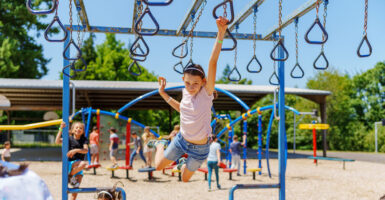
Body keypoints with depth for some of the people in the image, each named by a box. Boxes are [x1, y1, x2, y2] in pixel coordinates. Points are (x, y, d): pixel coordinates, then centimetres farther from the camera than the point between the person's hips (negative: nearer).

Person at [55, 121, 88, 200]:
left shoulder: (84, 140, 5)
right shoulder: (69, 138, 1)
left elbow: (86, 150, -12)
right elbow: (57, 141, -15)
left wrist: (76, 150, -30)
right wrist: (61, 129, -24)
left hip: (78, 165, 3)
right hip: (69, 163, -3)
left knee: (76, 186, -10)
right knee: (83, 163, -32)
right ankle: (70, 176, -10)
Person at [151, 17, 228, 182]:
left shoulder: (206, 92, -22)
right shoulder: (186, 93, -7)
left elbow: (213, 62, -35)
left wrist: (221, 34, -44)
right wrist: (163, 93, 9)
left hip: (200, 148, -4)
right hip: (181, 140, 4)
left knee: (185, 179, 17)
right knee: (159, 166, 16)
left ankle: (183, 164, 50)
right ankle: (161, 145, 44)